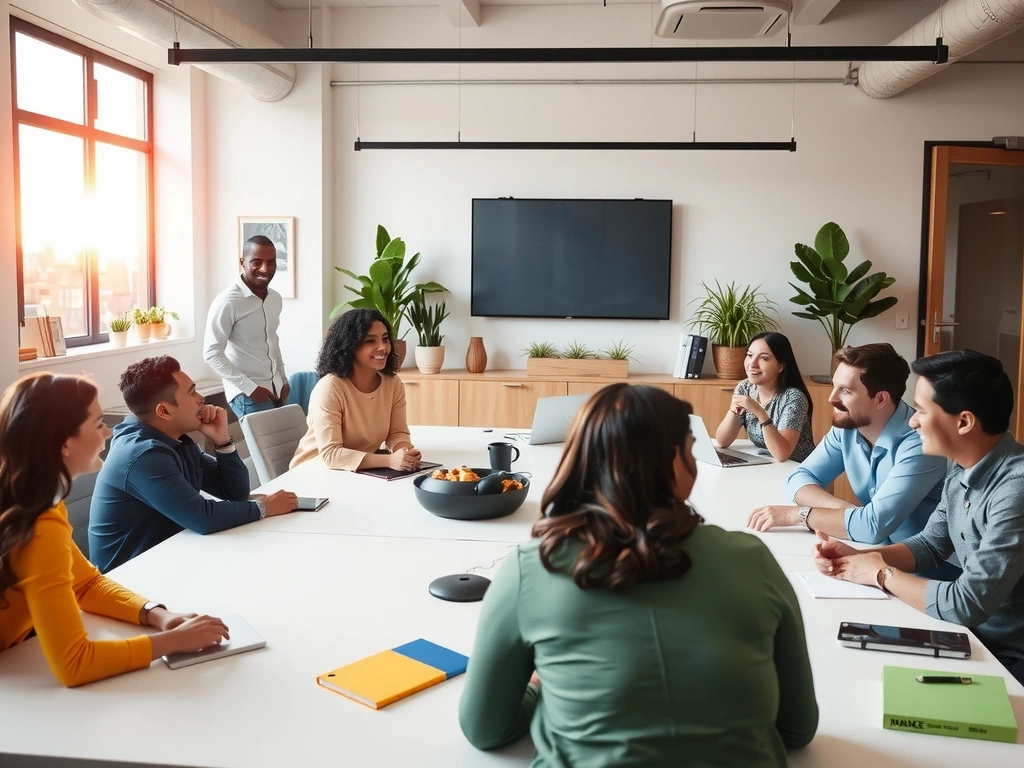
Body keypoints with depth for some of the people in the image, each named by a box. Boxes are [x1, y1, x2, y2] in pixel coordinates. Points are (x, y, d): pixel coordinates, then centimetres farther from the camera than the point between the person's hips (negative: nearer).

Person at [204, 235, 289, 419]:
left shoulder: (275, 298, 7)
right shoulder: (228, 301, -15)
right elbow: (212, 354, -16)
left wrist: (283, 380, 12)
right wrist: (250, 387, -17)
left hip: (275, 389, 7)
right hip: (248, 394, -7)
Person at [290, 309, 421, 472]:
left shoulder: (393, 383, -4)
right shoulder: (330, 387, -22)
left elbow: (397, 433, 1)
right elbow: (330, 454, -27)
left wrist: (406, 451, -23)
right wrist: (389, 460, -37)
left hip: (362, 471, 6)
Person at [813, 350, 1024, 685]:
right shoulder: (963, 470, 0)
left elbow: (967, 604, -30)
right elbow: (930, 545, 11)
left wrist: (882, 574, -14)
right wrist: (856, 557, -6)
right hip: (976, 635, 7)